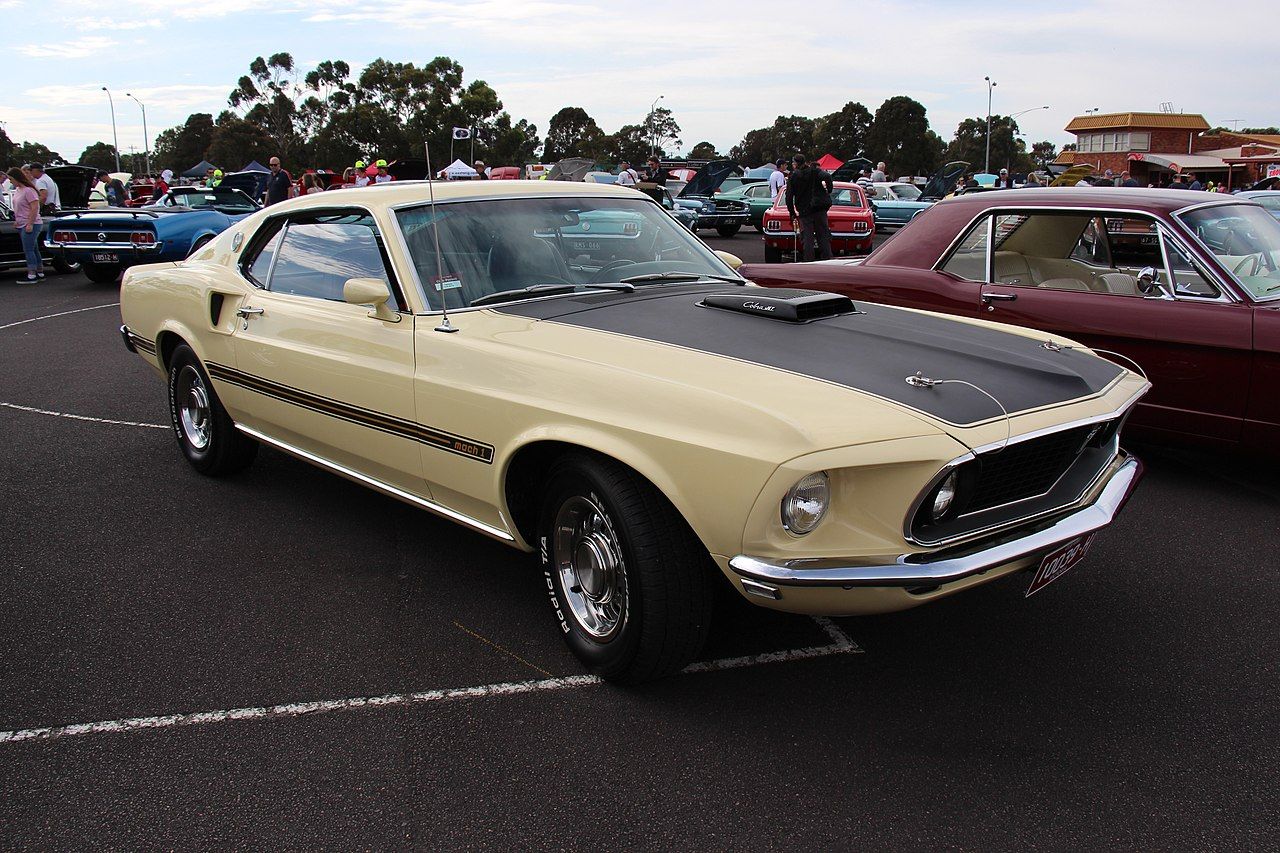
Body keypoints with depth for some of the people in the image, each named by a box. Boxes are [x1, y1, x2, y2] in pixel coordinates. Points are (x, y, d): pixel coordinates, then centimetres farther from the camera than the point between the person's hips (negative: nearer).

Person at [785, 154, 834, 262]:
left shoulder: (793, 176, 2)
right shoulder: (814, 171, 4)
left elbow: (789, 197, 0)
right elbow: (827, 177, -14)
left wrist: (792, 212, 8)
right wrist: (828, 191, 2)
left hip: (804, 212, -1)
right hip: (819, 208, 1)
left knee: (807, 238, 2)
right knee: (823, 236, 6)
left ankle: (808, 262, -2)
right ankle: (827, 259, 4)